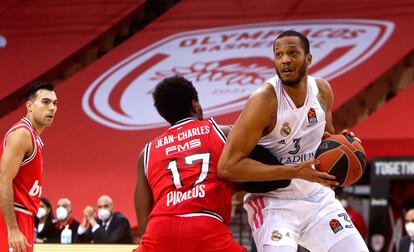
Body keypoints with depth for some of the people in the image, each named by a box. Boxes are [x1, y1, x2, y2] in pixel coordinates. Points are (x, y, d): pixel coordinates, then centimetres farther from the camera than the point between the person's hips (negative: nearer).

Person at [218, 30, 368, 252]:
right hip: (273, 202, -6)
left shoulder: (322, 90, -2)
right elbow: (228, 166, -26)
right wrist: (293, 172, -29)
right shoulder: (264, 100, -21)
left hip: (317, 196, 6)